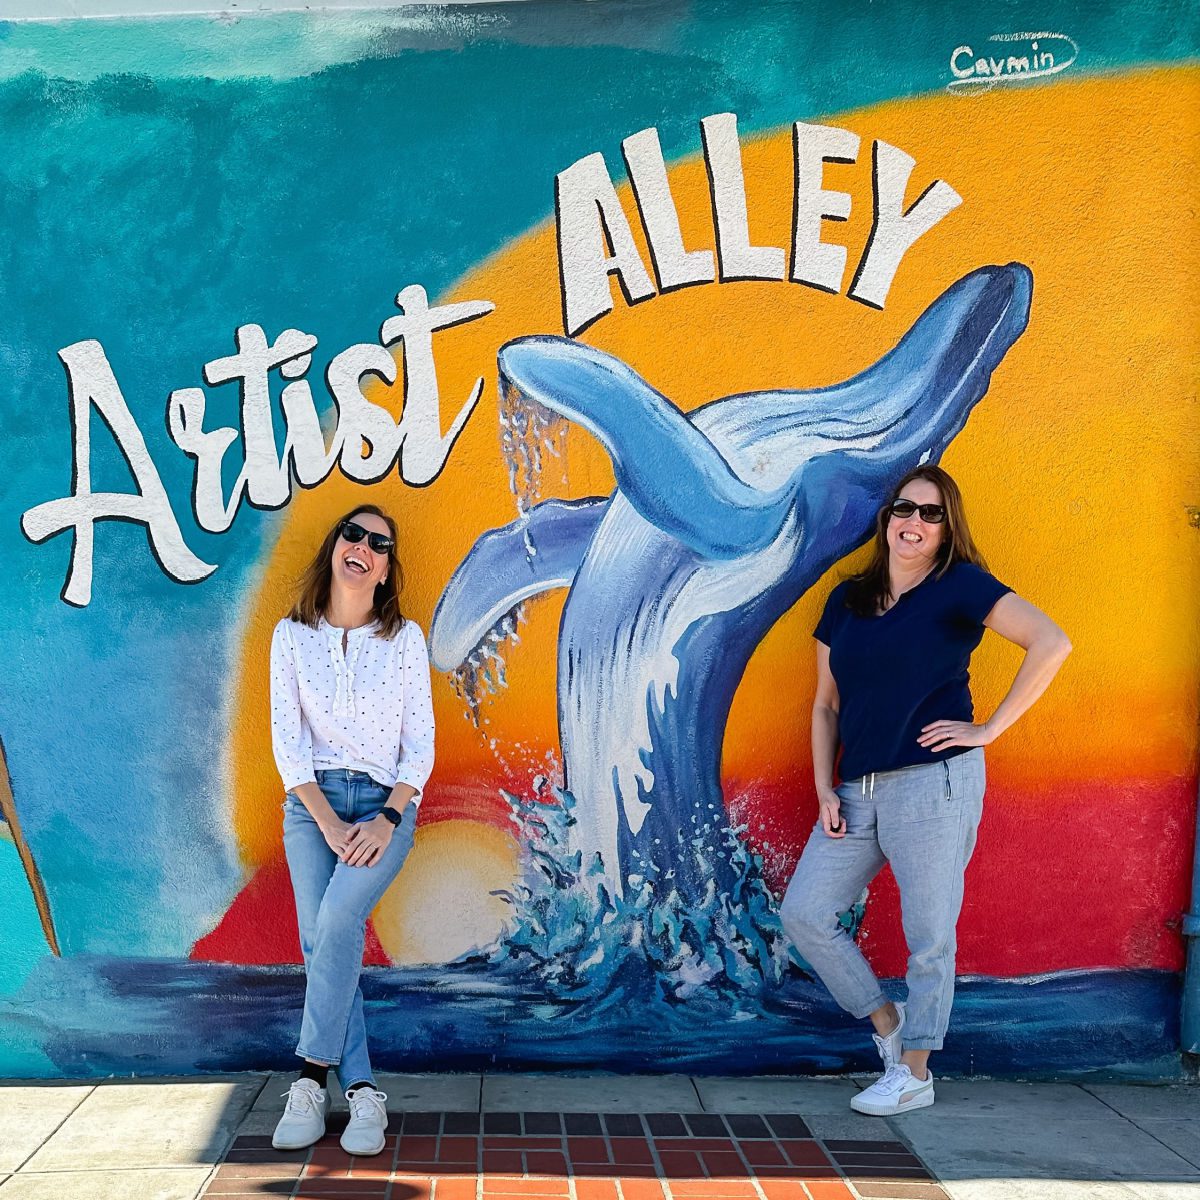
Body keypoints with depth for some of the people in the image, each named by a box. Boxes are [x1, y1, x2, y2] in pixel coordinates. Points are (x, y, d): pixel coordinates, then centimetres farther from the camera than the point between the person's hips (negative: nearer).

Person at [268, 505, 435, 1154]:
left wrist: (387, 820, -12)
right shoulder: (292, 636, 5)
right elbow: (287, 738, 0)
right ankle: (362, 1093, -4)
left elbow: (420, 741, 1)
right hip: (311, 802, 2)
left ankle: (313, 1076, -10)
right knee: (320, 942, -9)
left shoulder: (405, 638, 3)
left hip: (385, 802, -2)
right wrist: (327, 822, -10)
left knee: (337, 921, -22)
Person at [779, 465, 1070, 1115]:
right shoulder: (847, 599, 14)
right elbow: (826, 705, 16)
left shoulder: (960, 586, -2)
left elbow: (1051, 643, -14)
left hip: (933, 784, -6)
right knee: (804, 913, 3)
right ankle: (887, 1020, 21)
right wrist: (824, 790, 4)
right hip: (858, 792, 6)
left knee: (928, 936, 1)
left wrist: (989, 728, -14)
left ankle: (914, 1073, 17)